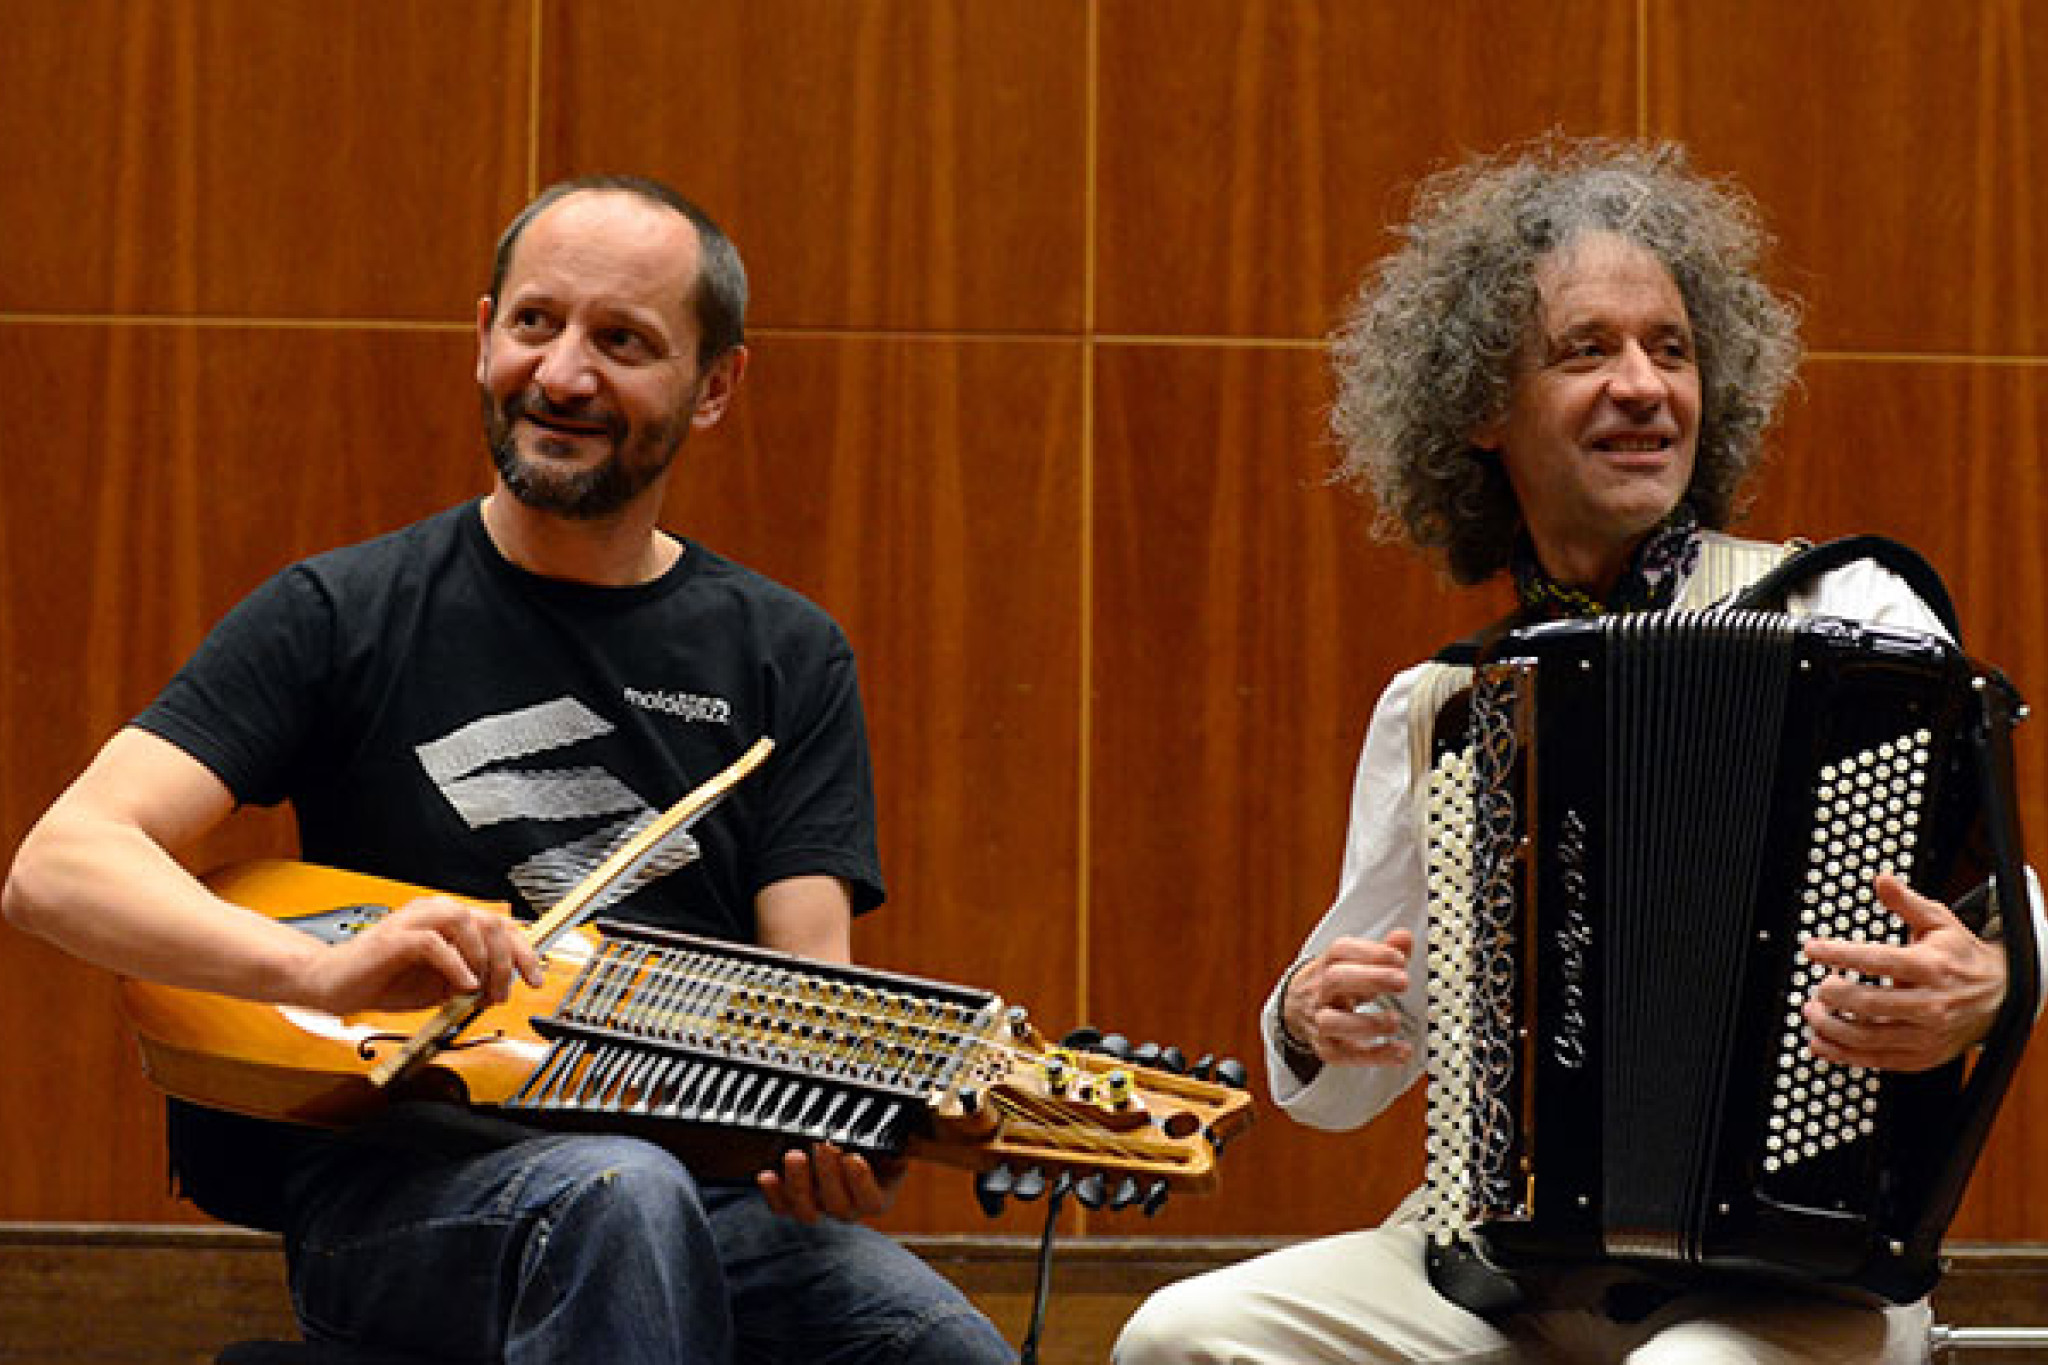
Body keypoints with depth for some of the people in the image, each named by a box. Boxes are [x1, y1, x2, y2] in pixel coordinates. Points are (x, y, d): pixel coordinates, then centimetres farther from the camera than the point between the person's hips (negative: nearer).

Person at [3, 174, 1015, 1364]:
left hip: (706, 1186, 2)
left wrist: (841, 1136, -22)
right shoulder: (344, 617, 3)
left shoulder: (789, 658, 12)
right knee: (620, 1197, -37)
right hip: (390, 1181, -2)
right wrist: (327, 970, -27)